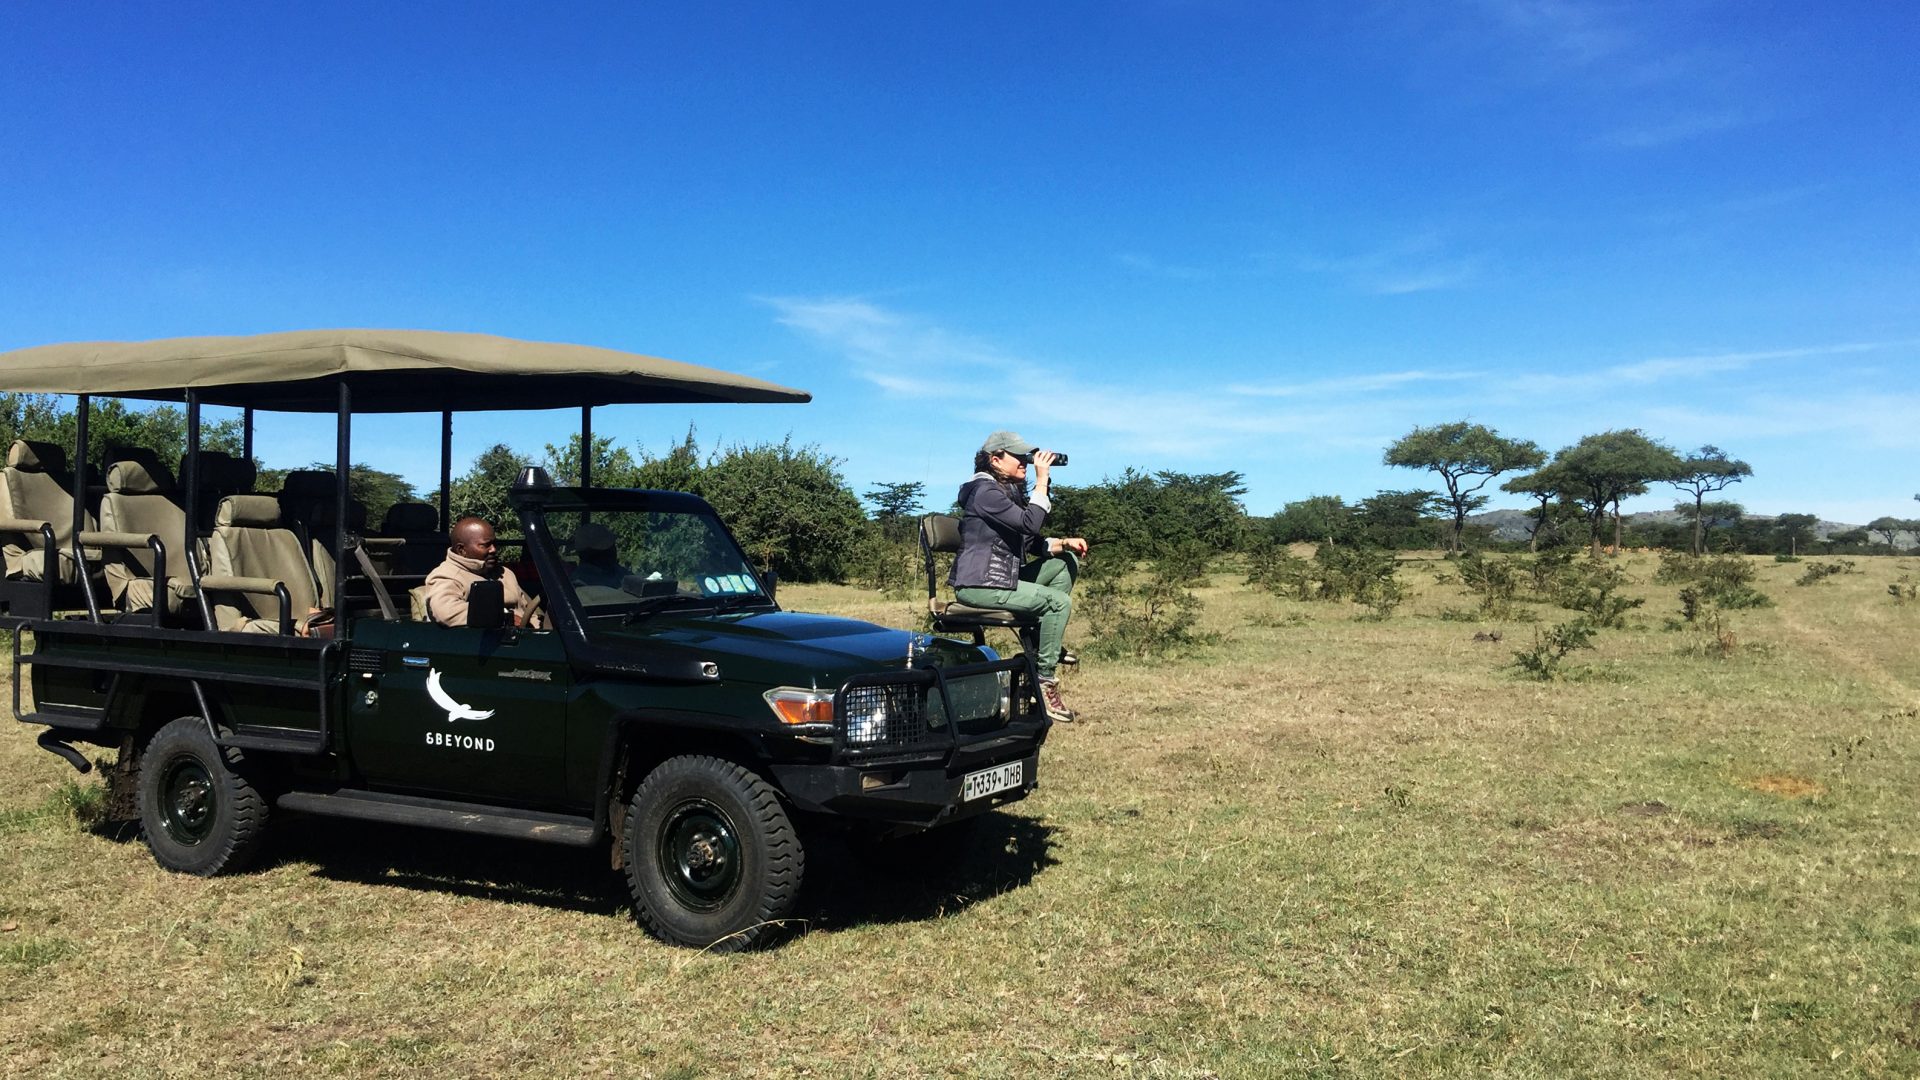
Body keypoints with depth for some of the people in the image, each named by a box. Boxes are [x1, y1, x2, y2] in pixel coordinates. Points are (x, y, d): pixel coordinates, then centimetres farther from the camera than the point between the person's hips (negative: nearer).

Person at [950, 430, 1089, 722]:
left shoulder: (1010, 491, 18)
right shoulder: (985, 491, -14)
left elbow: (1032, 542, 17)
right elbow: (1030, 523, -25)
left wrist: (1065, 543, -1)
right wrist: (1042, 480, -18)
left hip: (1003, 577, 10)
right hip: (979, 586, -10)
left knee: (1067, 562, 7)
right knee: (1059, 601, -17)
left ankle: (1050, 641, 6)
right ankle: (1044, 681, -13)